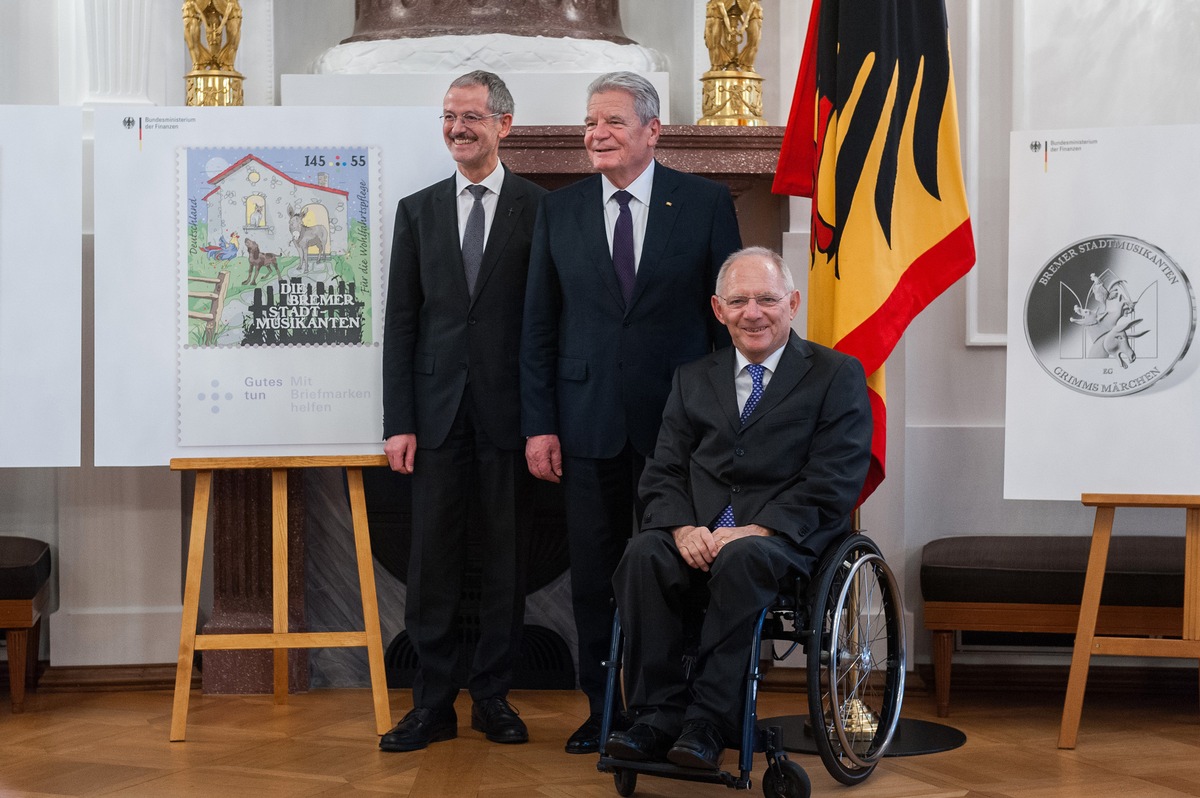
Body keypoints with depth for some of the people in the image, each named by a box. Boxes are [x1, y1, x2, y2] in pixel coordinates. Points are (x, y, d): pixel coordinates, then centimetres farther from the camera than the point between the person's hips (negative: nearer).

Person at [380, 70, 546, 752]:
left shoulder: (538, 209, 2)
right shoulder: (418, 211, 11)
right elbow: (401, 321, 8)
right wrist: (399, 422, 0)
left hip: (511, 412, -2)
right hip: (439, 411, 2)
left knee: (507, 556, 6)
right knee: (433, 558, 3)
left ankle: (494, 695, 17)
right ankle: (434, 703, 10)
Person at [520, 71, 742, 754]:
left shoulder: (706, 203, 1)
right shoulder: (559, 210, 7)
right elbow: (539, 326, 7)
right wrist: (539, 425, 0)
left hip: (680, 420, -2)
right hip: (590, 426, 2)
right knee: (593, 577, 7)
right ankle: (603, 710, 20)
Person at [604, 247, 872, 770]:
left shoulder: (837, 375, 6)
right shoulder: (693, 380, 20)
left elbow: (833, 482, -5)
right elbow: (663, 472, 12)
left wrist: (759, 529, -18)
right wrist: (682, 527, -11)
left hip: (787, 538, -3)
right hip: (698, 534, 4)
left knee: (742, 559, -37)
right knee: (644, 553, -29)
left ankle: (709, 724, -31)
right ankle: (658, 718, -25)